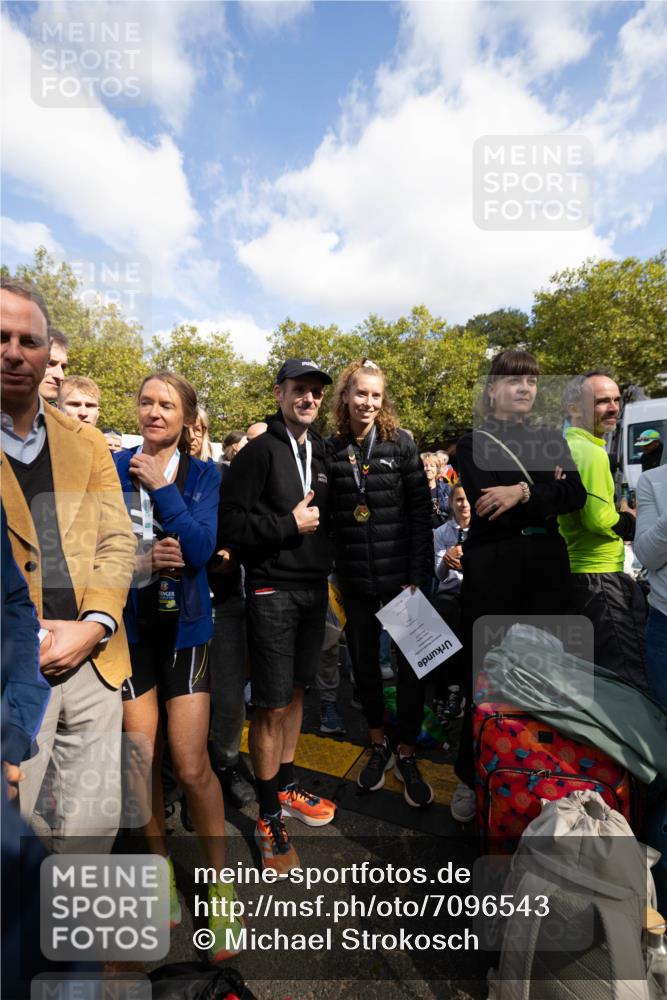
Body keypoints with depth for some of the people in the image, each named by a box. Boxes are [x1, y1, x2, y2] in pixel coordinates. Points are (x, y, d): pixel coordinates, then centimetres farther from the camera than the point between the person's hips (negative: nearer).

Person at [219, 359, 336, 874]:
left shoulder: (321, 452, 11)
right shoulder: (260, 451, -9)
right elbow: (231, 521, -16)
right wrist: (290, 526, -15)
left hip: (315, 588, 7)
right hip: (273, 592, -6)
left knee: (296, 690, 18)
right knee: (272, 705, 2)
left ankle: (287, 785, 37)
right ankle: (270, 817, 22)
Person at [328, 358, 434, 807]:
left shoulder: (400, 443, -3)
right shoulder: (331, 449, 2)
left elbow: (421, 512, -5)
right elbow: (327, 518, 4)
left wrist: (419, 576, -11)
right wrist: (332, 574, 0)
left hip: (401, 575, -1)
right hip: (355, 580, 2)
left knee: (412, 664, 7)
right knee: (363, 663, 14)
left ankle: (407, 755, 29)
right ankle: (379, 746, 37)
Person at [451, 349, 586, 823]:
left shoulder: (552, 440, 13)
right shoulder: (473, 444, 2)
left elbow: (577, 495, -3)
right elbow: (489, 507, -12)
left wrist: (523, 491, -17)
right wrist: (548, 490, -8)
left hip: (547, 564, 3)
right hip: (491, 566, -3)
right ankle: (472, 775, 22)